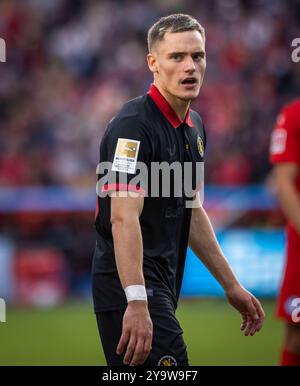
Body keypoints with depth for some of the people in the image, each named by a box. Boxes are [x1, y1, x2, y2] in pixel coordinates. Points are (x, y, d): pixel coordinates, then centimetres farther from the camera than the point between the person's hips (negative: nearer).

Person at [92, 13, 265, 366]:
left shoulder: (193, 127, 13)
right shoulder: (134, 125, -16)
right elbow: (124, 218, -25)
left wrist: (231, 286, 23)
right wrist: (137, 303, -33)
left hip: (164, 286, 9)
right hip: (132, 287, -9)